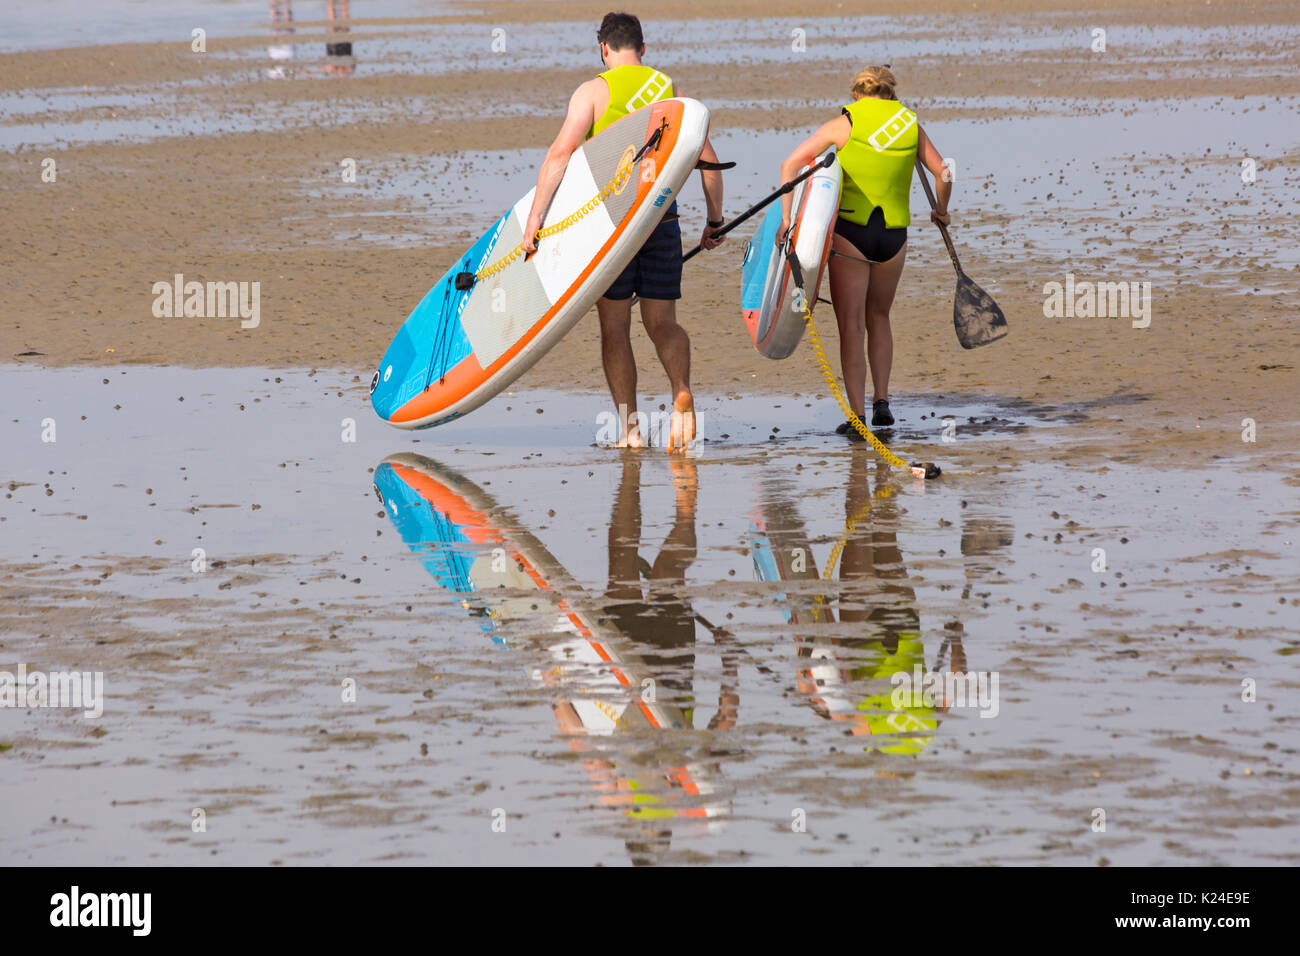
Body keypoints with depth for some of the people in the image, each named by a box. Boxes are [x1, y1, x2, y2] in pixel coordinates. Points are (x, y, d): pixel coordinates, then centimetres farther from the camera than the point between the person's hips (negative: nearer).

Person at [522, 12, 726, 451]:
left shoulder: (594, 91, -2)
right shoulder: (671, 90, 10)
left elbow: (560, 153, -12)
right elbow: (708, 158, 9)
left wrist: (532, 220, -13)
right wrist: (715, 221, 18)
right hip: (663, 218, 3)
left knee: (614, 327, 5)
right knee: (661, 323, 9)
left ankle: (629, 427, 1)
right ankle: (681, 392, -19)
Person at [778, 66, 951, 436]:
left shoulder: (843, 125, 0)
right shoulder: (910, 125, 6)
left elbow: (791, 165, -8)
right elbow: (943, 173, 9)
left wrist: (786, 217, -10)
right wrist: (940, 211, 28)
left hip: (850, 232, -3)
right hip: (894, 235, 3)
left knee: (851, 327, 2)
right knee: (879, 318, 24)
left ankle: (857, 417, -2)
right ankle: (881, 400, 17)